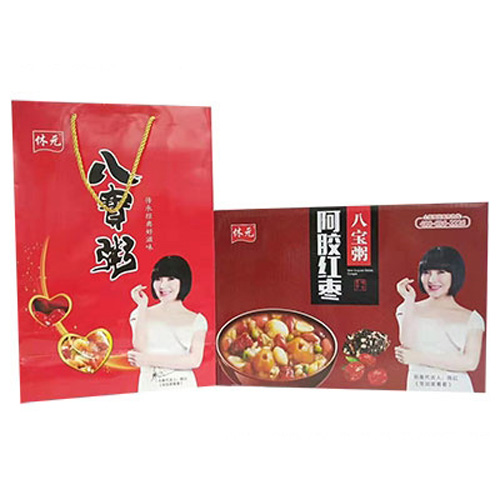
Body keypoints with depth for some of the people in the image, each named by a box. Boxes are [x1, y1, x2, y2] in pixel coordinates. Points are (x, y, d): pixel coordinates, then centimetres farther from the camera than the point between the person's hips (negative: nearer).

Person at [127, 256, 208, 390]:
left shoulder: (197, 320, 4)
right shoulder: (140, 314, 7)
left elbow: (195, 361, -6)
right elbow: (140, 350, -7)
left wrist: (150, 359, -10)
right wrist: (142, 305, -7)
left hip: (183, 386, 0)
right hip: (150, 388, 0)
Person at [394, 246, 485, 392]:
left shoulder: (472, 319, 2)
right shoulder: (407, 310, 2)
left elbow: (470, 362, -9)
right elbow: (408, 346, -12)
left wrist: (419, 357, -14)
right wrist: (409, 301, -12)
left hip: (456, 387, 0)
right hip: (418, 387, 1)